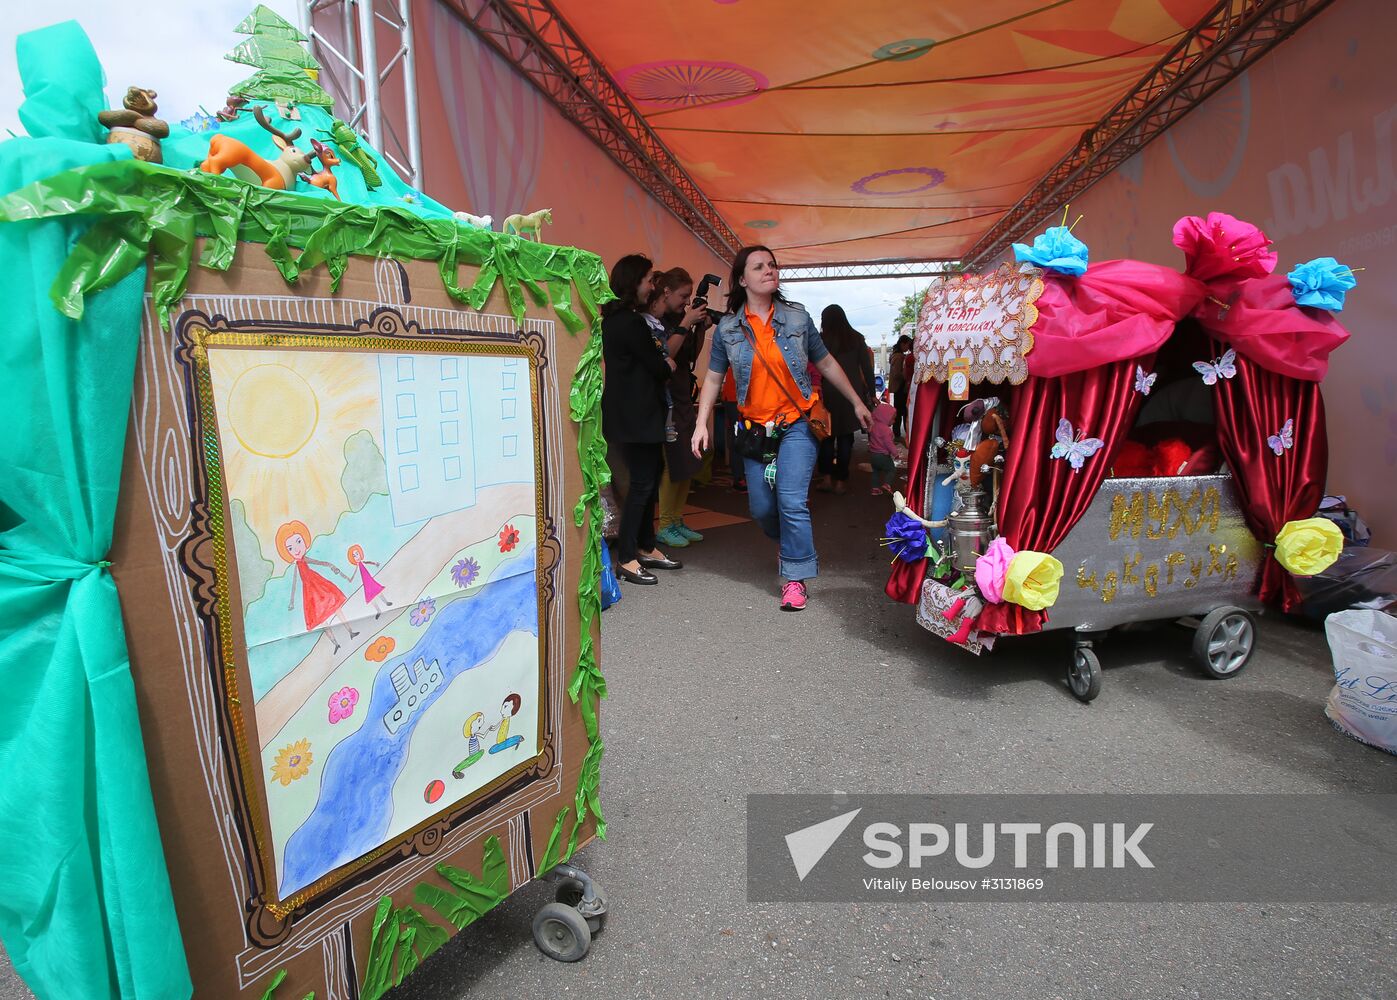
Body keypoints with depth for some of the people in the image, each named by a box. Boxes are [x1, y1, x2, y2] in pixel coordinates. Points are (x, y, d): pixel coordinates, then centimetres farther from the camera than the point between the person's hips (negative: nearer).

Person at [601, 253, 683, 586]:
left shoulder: (616, 318, 16)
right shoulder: (629, 322, -16)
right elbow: (658, 366, -13)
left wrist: (662, 364, 0)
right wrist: (668, 366, 6)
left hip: (633, 413, 10)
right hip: (635, 417, -10)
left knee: (649, 478, 14)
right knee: (642, 483, -6)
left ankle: (645, 548, 24)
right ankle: (626, 559, 1)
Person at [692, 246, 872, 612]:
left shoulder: (797, 317, 0)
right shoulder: (728, 329, 1)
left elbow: (827, 364, 8)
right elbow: (713, 379, 6)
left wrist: (857, 403, 11)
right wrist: (702, 424, -3)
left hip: (796, 424, -2)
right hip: (756, 428, 2)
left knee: (791, 502, -13)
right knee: (761, 508, 9)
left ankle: (796, 577, 2)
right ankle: (796, 545, 40)